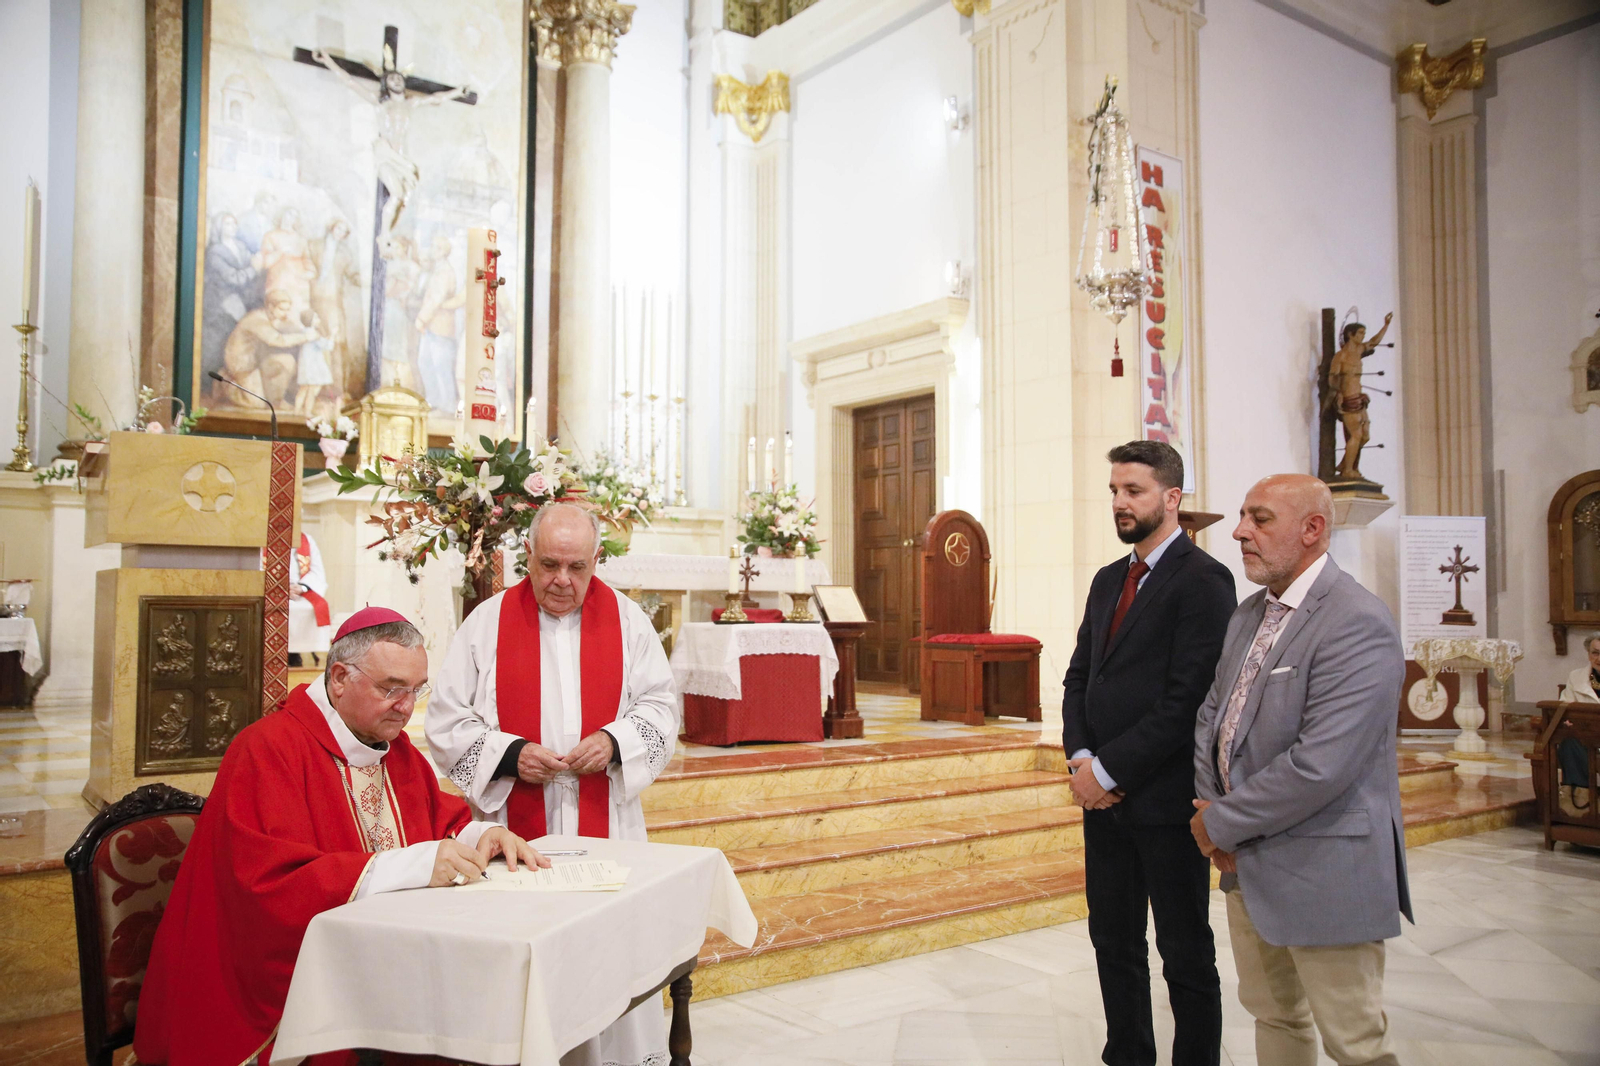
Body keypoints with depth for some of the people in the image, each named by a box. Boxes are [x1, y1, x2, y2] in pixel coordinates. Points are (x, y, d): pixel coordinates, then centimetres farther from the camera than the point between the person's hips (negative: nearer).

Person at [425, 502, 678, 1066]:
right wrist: (509, 754, -14)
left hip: (606, 827, 1)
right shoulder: (487, 622, 1)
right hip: (515, 825, -1)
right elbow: (446, 720, 1)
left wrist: (615, 740, -11)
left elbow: (661, 703, 7)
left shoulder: (626, 618, 5)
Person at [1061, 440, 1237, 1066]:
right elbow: (1080, 677, 14)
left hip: (1164, 799, -8)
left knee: (1186, 956, 7)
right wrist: (1081, 757, -2)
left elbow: (1187, 699, -19)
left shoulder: (1202, 581, -13)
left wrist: (1109, 770, -16)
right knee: (1114, 943, 17)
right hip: (1104, 797, 8)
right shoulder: (1108, 580, 13)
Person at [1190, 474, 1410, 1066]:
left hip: (1322, 873, -8)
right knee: (1272, 1015, 22)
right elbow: (1212, 714, 12)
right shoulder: (1248, 615, 9)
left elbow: (1320, 766, -28)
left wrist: (1221, 823, -17)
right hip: (1248, 861, 8)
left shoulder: (1358, 623, -21)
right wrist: (1210, 806, -4)